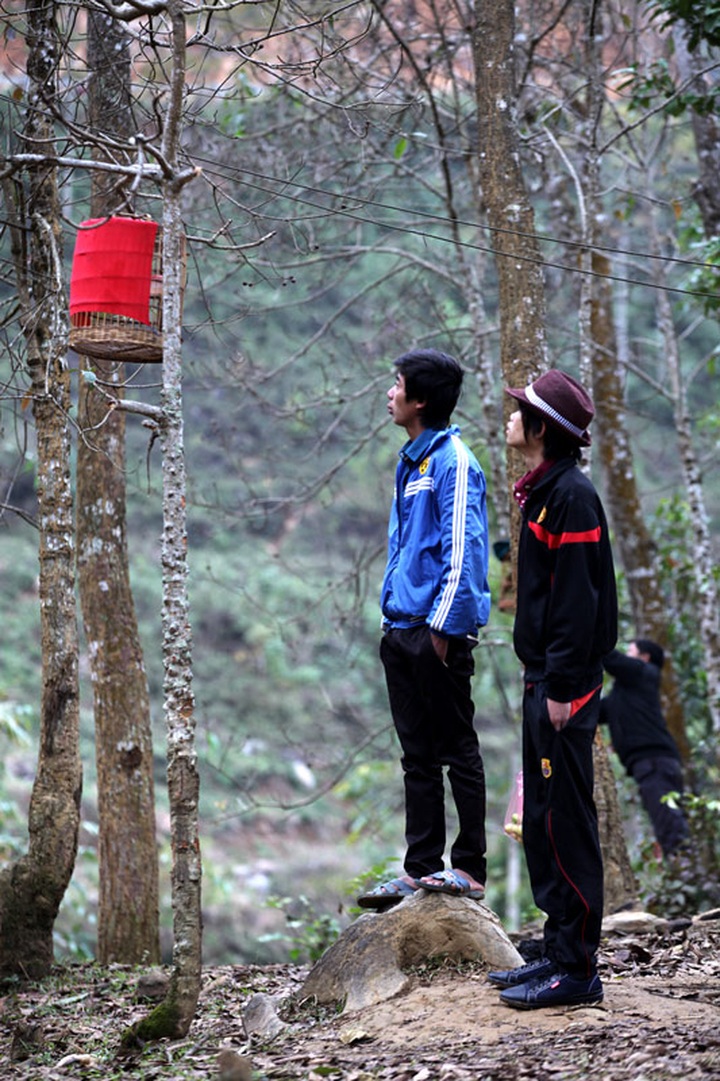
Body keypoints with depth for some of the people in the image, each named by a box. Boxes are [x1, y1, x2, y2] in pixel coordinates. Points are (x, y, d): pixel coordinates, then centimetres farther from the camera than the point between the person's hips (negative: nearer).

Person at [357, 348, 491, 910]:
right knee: (418, 756, 11)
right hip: (402, 629, 9)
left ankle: (469, 868, 1)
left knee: (457, 750, -3)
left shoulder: (453, 461, -11)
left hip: (438, 632, -9)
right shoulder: (411, 461, 17)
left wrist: (444, 625, -19)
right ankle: (420, 869, 16)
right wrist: (395, 619, 17)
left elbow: (463, 549, -15)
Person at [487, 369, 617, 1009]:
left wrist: (563, 689, -21)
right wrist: (543, 681, 19)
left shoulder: (572, 497, -15)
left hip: (565, 688, -10)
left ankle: (577, 969, -3)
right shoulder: (545, 492, 15)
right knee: (543, 822, 14)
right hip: (544, 681, 10)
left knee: (566, 824, -7)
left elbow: (578, 599, -20)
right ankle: (561, 950, 21)